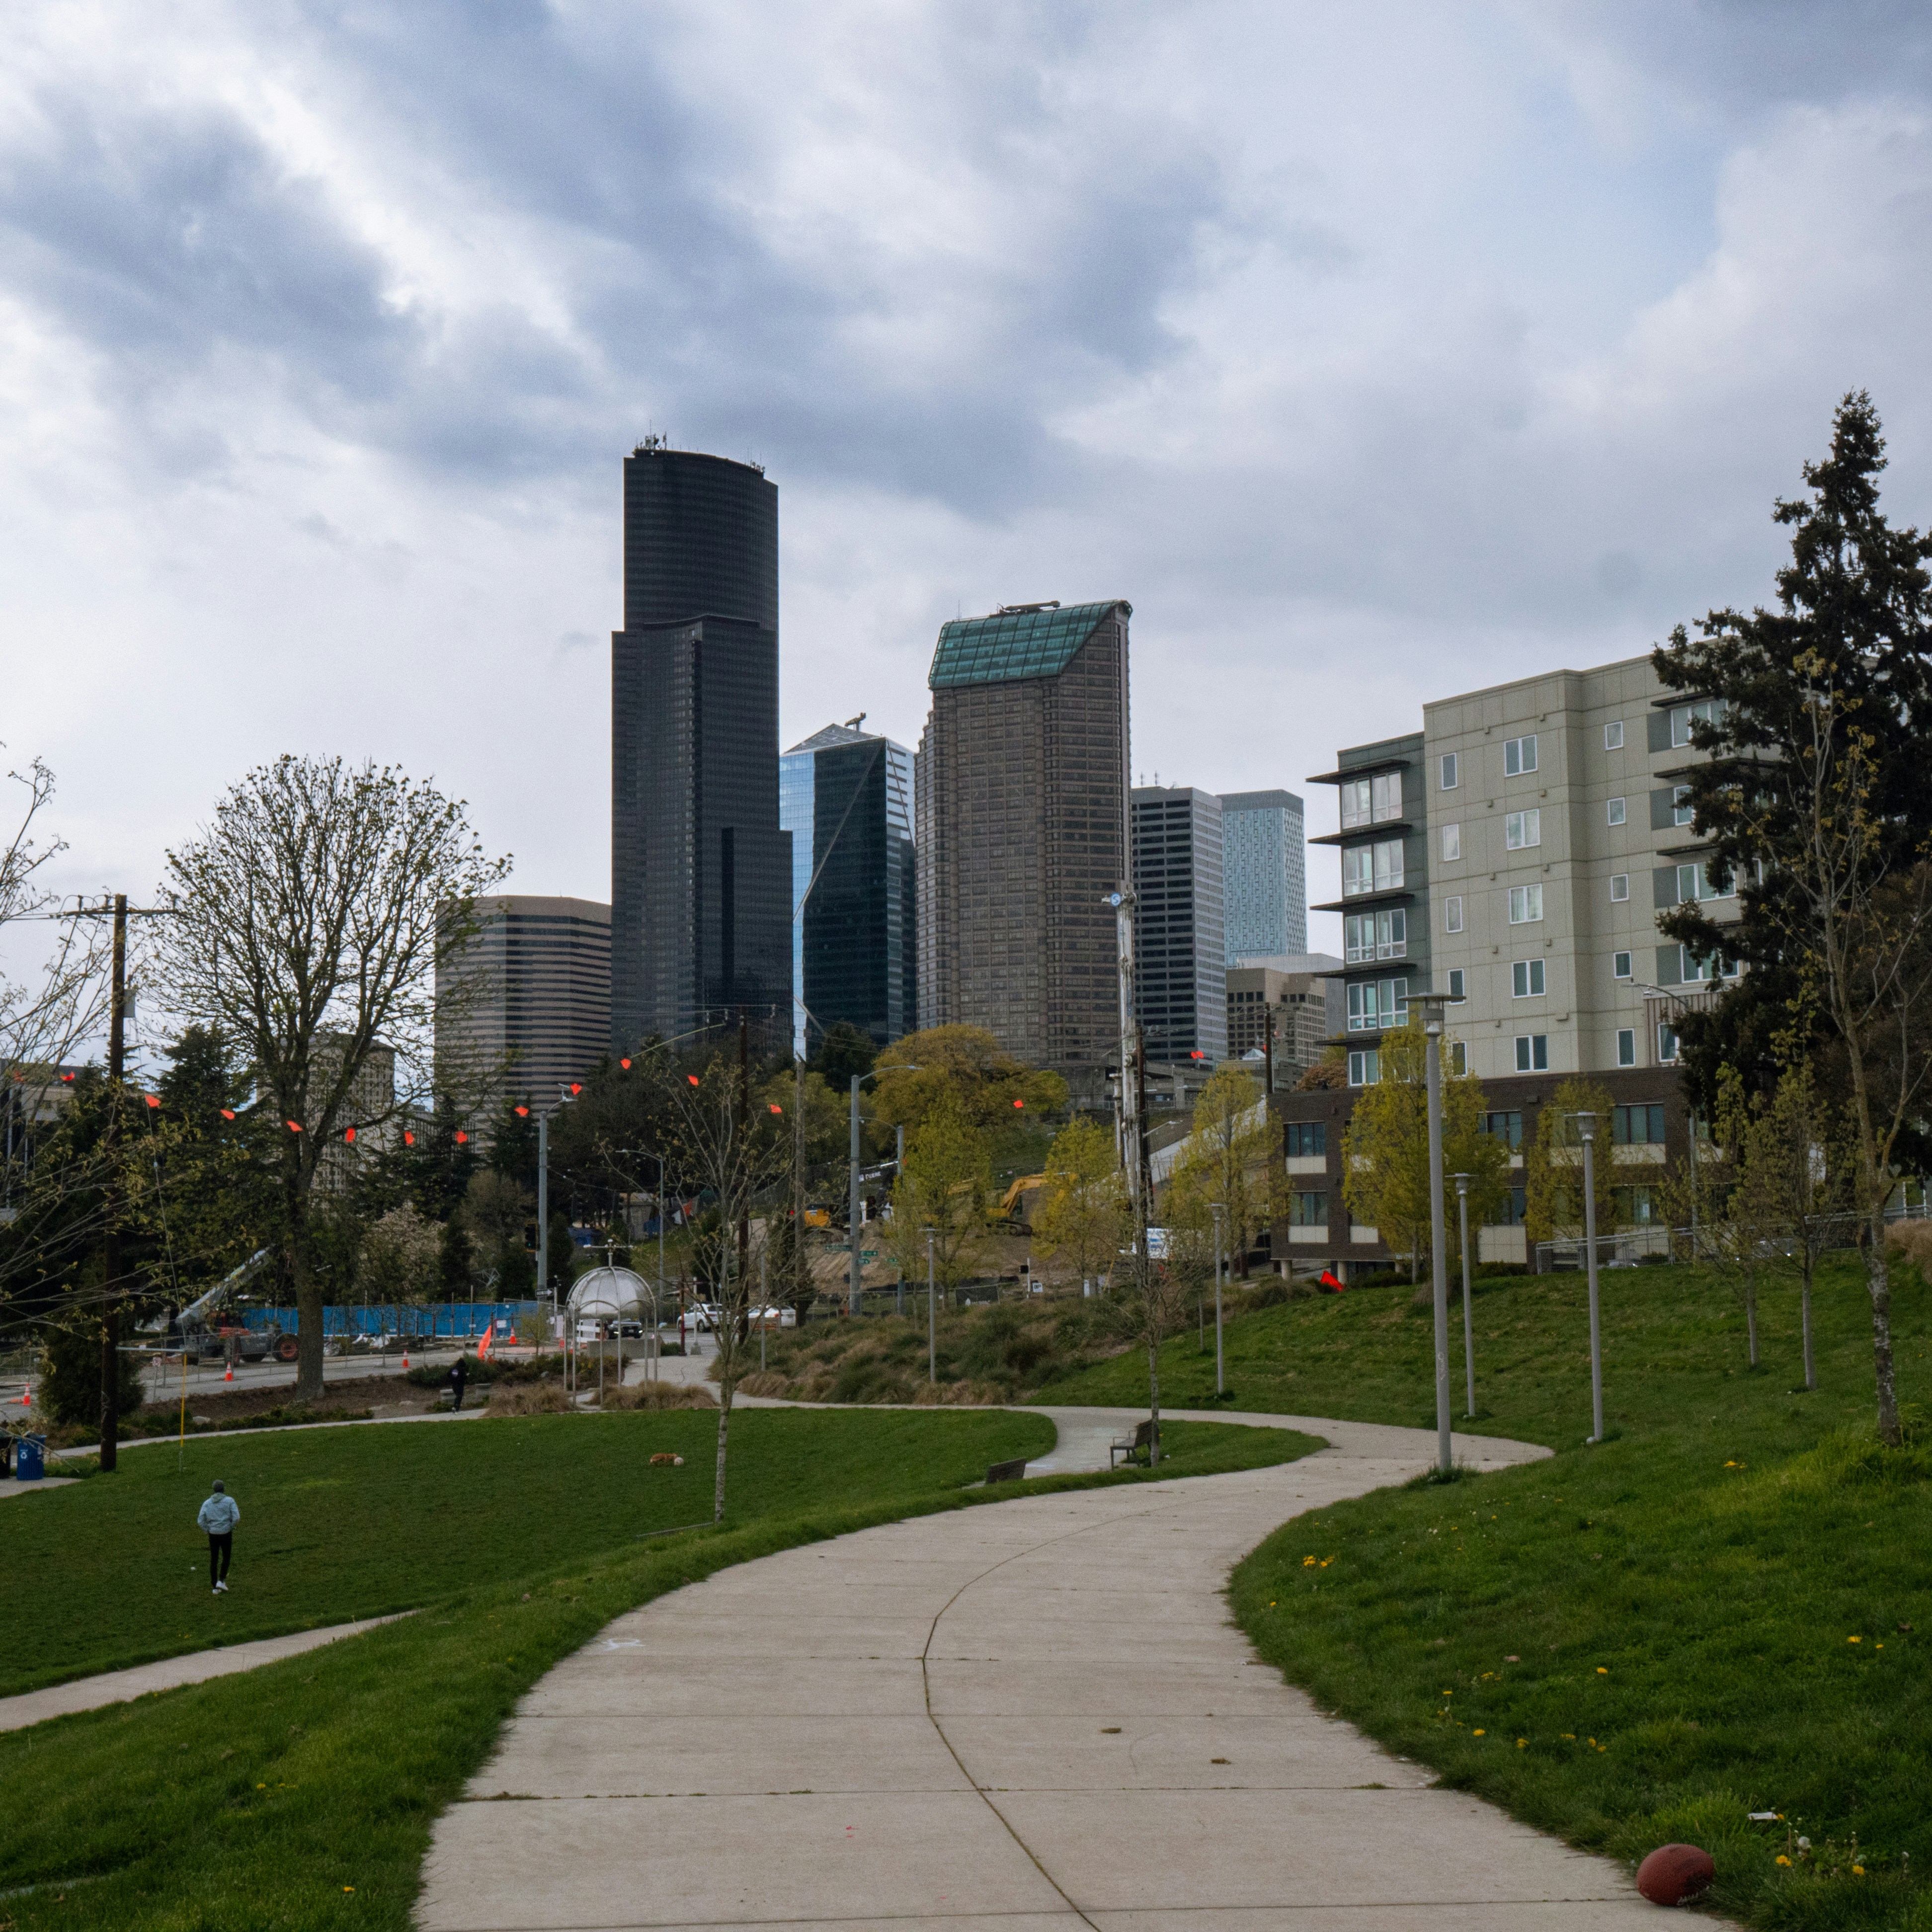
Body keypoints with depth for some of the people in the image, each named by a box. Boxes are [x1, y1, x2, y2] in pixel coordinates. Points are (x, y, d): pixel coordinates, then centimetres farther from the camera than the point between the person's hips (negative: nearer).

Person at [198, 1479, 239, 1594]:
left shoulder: (207, 1503, 3)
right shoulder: (230, 1501, -5)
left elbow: (201, 1521, -3)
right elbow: (236, 1517, -13)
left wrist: (208, 1530, 8)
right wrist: (231, 1527, 2)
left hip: (213, 1535, 2)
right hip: (226, 1533, -2)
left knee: (214, 1560, 12)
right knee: (226, 1558, 15)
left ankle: (216, 1587, 13)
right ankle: (221, 1581, -1)